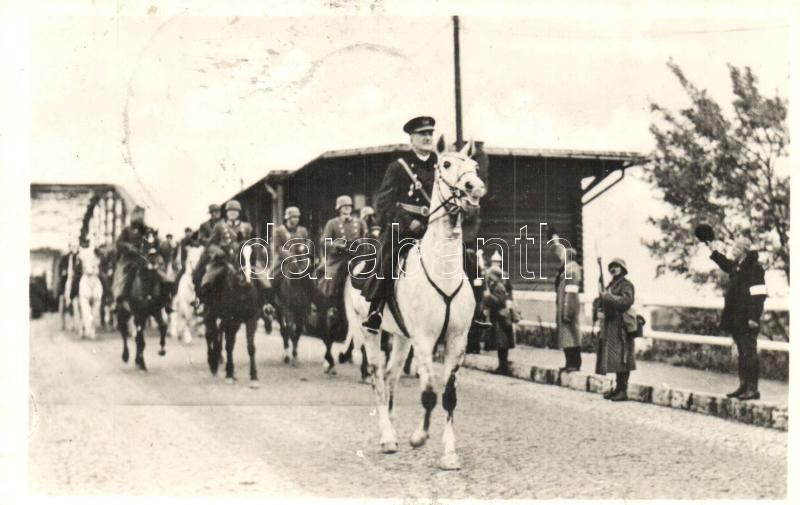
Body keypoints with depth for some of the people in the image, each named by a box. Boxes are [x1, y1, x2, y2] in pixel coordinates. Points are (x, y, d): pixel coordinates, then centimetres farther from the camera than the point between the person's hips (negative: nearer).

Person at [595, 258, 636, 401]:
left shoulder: (626, 285, -6)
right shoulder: (611, 285, 18)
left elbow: (626, 301, -22)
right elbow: (603, 303, 19)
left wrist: (608, 297, -15)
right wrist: (600, 312, -1)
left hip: (621, 326, -8)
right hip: (609, 326, 8)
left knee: (621, 358, -6)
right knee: (613, 358, 9)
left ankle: (623, 391, -3)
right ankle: (618, 388, 16)